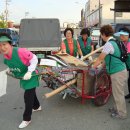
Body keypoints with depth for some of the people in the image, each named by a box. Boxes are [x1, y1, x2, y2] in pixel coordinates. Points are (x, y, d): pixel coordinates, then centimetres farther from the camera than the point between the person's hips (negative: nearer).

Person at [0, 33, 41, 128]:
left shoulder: (20, 51, -33)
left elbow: (34, 59, -24)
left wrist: (29, 72, -30)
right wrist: (10, 70, 0)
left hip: (30, 77, -7)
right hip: (23, 78, 7)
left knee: (28, 97, -4)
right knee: (31, 93, 27)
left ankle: (27, 119, 13)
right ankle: (37, 106, 53)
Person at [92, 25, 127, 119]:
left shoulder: (108, 45, -18)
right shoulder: (115, 42, 11)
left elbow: (100, 59, -11)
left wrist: (92, 68, 0)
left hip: (117, 72, -9)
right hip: (122, 70, 9)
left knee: (118, 94, 4)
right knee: (119, 92, 21)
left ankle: (121, 114, 18)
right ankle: (118, 108, 37)